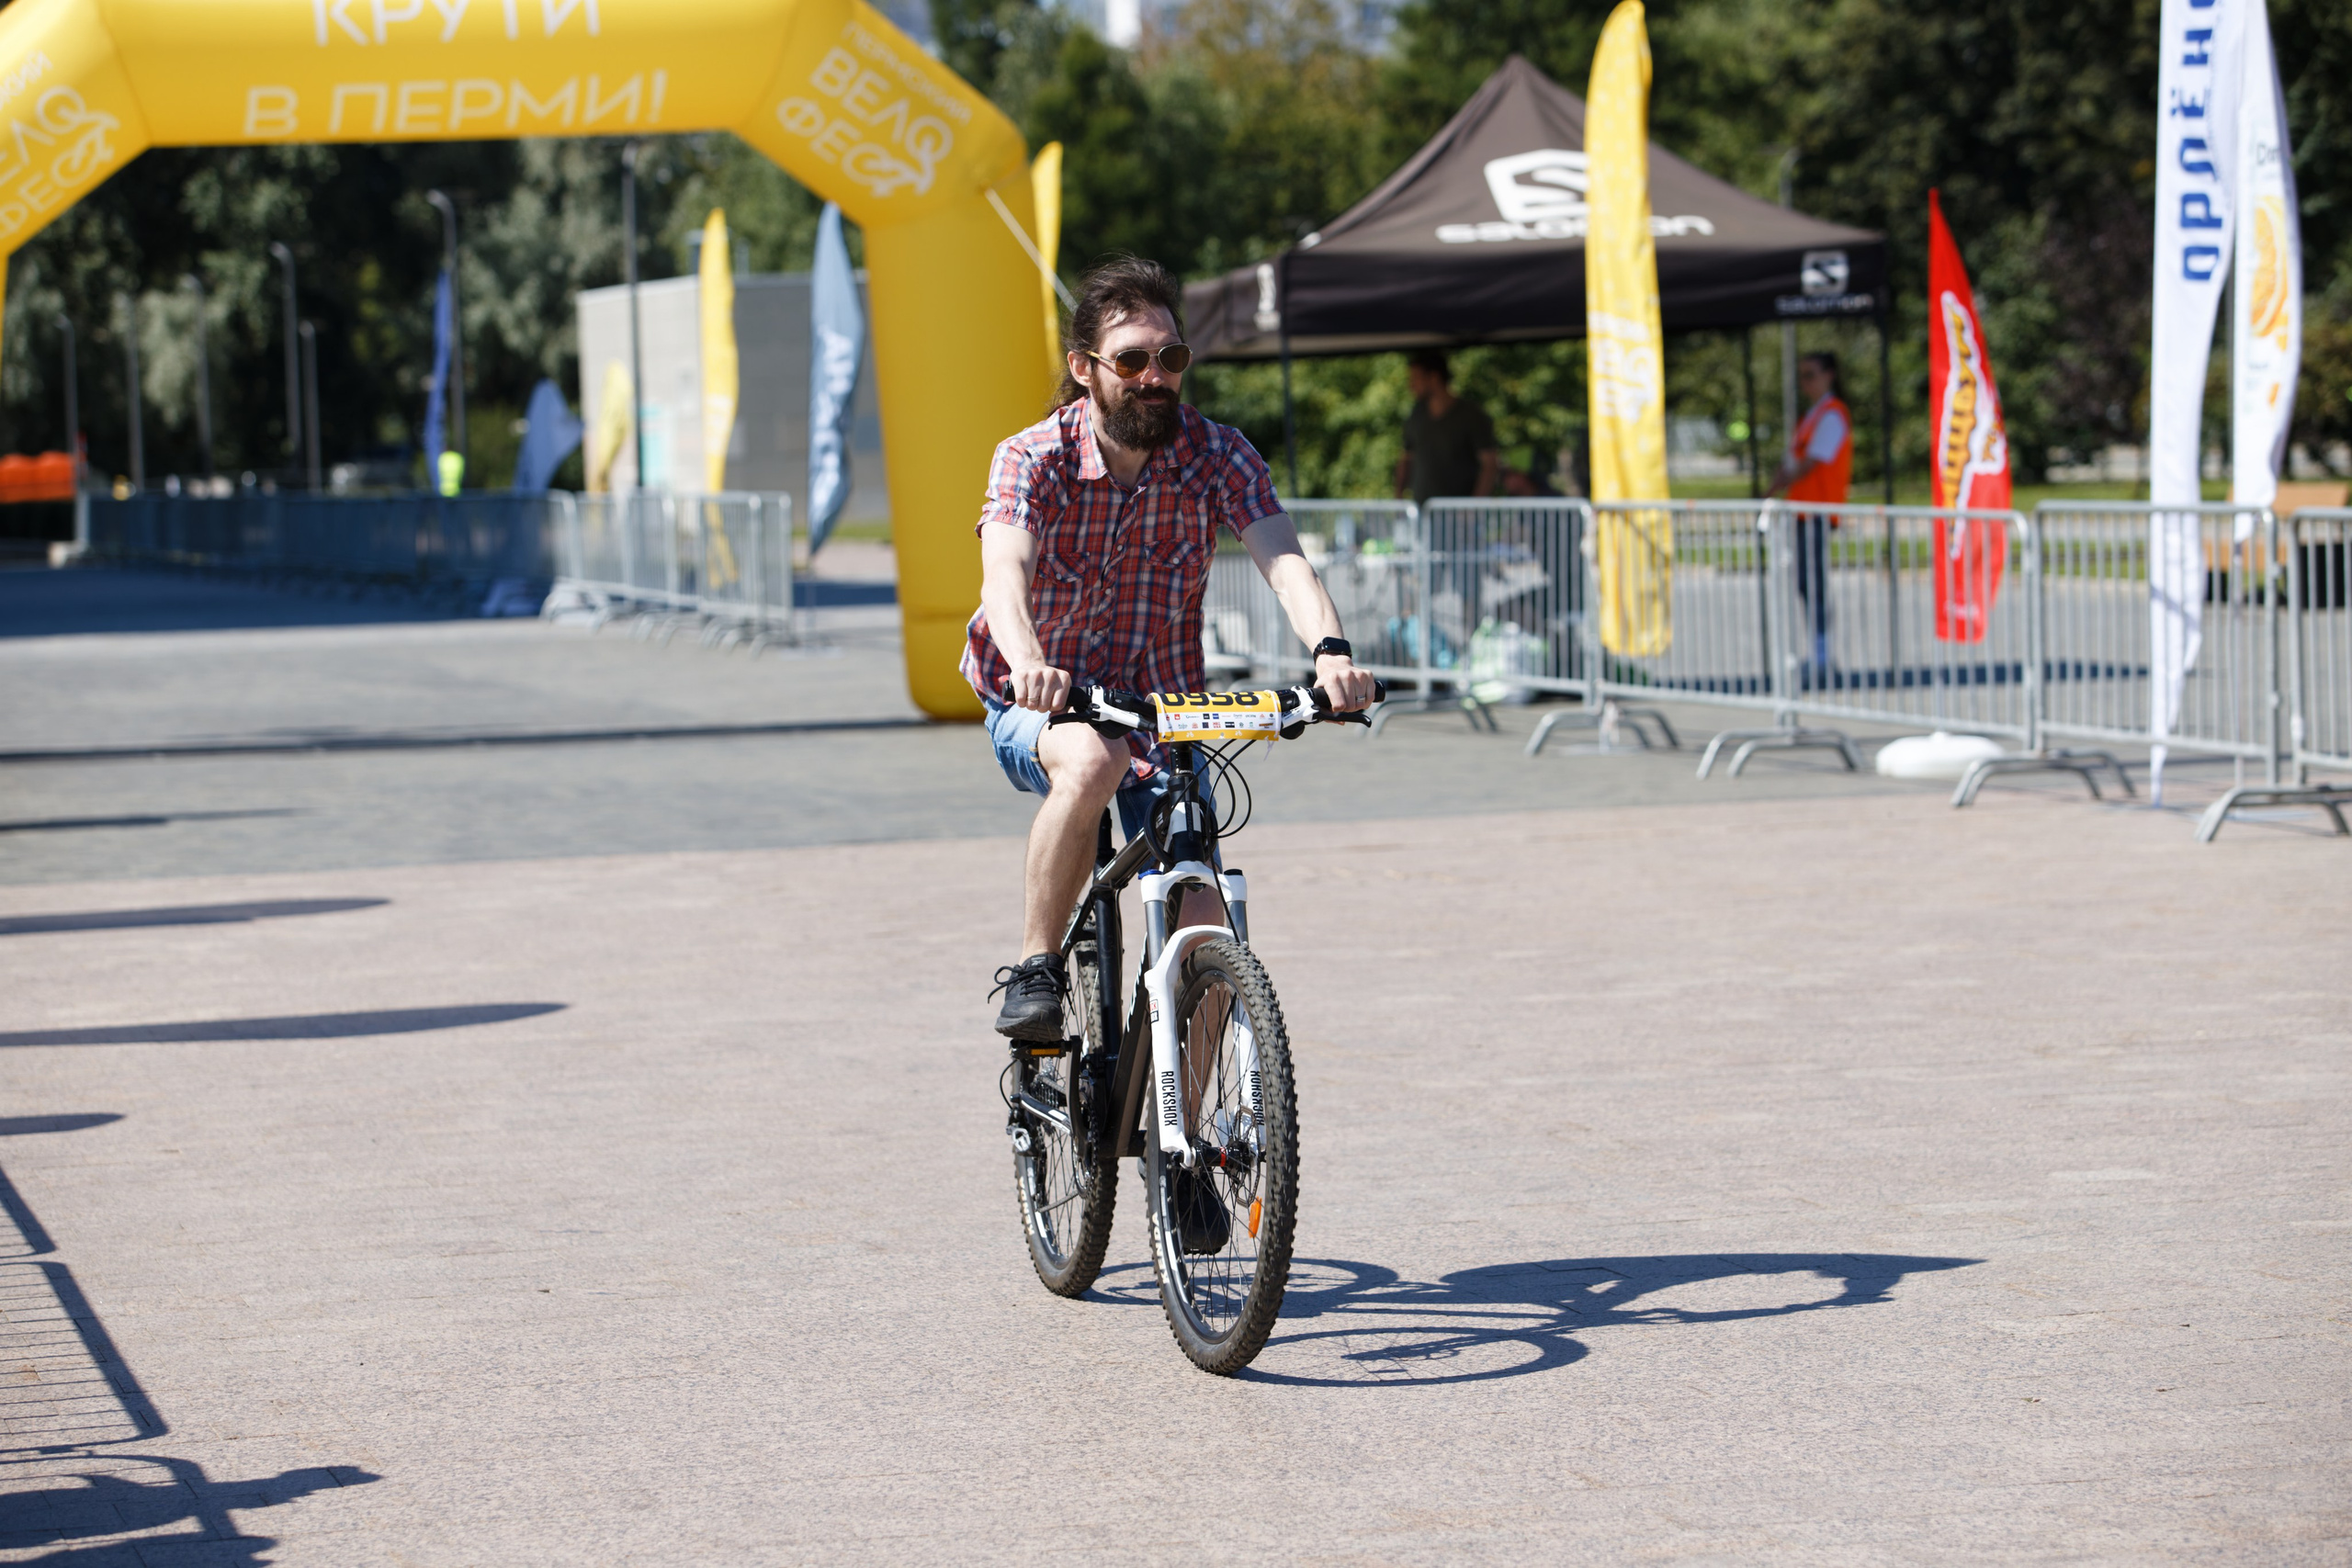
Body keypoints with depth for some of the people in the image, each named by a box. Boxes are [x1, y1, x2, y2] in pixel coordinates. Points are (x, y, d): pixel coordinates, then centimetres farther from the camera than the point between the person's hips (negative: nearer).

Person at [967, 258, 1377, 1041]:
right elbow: (1005, 571, -33)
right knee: (1091, 761, -38)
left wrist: (1330, 648, -48)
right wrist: (1027, 664, -56)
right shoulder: (1032, 458, -15)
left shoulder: (1218, 456, -10)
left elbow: (1281, 558, -26)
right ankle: (1034, 971, -23)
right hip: (1042, 710, -2)